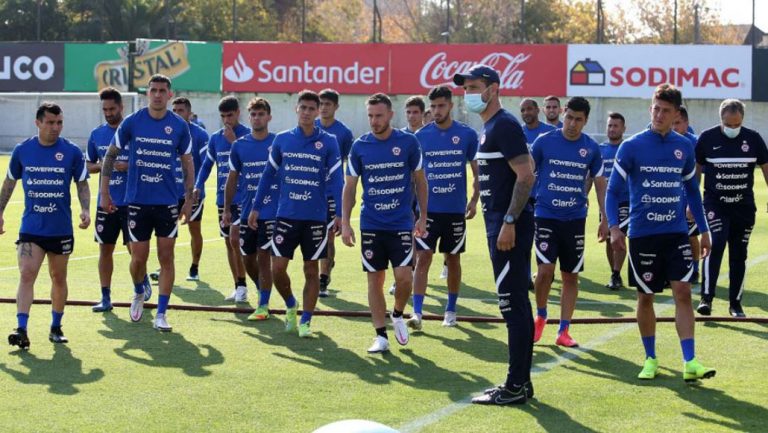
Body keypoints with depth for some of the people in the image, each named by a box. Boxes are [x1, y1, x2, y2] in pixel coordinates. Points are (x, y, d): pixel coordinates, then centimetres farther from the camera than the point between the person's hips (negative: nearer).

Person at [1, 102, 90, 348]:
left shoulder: (72, 152, -3)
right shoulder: (22, 150, 0)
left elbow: (82, 184, 5)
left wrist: (86, 210, -11)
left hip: (61, 229, 0)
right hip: (30, 228, 0)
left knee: (59, 278, 12)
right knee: (26, 275, -14)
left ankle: (56, 327, 27)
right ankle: (21, 330, -19)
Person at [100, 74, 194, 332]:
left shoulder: (179, 126, 0)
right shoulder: (132, 122, -2)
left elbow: (188, 165, 8)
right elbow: (110, 156, 7)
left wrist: (189, 201, 3)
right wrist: (104, 193, 3)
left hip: (168, 203, 0)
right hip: (137, 201, 0)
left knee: (166, 258, -1)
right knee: (138, 258, 3)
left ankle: (161, 315, 5)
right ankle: (139, 294, 35)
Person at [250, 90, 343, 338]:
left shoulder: (328, 142, -2)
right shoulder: (282, 139, 4)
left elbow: (336, 179, -4)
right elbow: (269, 174, 11)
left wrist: (339, 214, -12)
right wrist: (256, 207, 10)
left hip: (315, 218, -2)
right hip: (286, 215, 2)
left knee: (311, 270, 4)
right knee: (277, 268, 0)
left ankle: (305, 321, 14)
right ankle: (290, 306, 26)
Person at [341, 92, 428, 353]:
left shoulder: (408, 142, -3)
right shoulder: (359, 146, 0)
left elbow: (420, 181, 7)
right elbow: (349, 187, 6)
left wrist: (422, 217, 5)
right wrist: (345, 223, -1)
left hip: (402, 224, -1)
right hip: (371, 225, 1)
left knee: (404, 277, -10)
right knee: (375, 280, 3)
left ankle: (398, 315, 20)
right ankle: (381, 336, 11)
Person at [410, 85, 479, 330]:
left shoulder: (467, 135, -1)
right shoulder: (421, 136, 1)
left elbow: (477, 172, 6)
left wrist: (474, 200, -3)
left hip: (456, 210, 0)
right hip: (427, 209, 0)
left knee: (453, 259, 10)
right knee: (423, 258, -8)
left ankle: (450, 310, 23)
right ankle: (417, 313, -10)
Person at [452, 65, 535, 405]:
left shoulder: (504, 125, -13)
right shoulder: (488, 128, 17)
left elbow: (526, 176, -19)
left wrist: (508, 222, -23)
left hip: (509, 227, -10)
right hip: (500, 224, 10)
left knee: (513, 306, -6)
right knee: (517, 304, 13)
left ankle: (515, 387, -2)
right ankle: (521, 381, 20)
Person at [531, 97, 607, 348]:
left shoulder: (591, 148, 3)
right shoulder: (544, 142, -3)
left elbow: (600, 184, 11)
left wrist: (605, 219, 7)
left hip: (575, 219, 2)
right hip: (546, 216, -2)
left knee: (571, 276, 4)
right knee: (545, 270, -14)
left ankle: (563, 331, 13)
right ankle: (540, 317, 13)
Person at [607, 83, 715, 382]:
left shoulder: (684, 147, 5)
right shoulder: (631, 146, -4)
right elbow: (613, 190, -3)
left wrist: (704, 230, 13)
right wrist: (614, 227, -16)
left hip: (676, 233, 2)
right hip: (642, 234, -2)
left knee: (683, 293, -7)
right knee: (645, 297, 6)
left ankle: (690, 363, -8)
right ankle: (650, 360, 20)